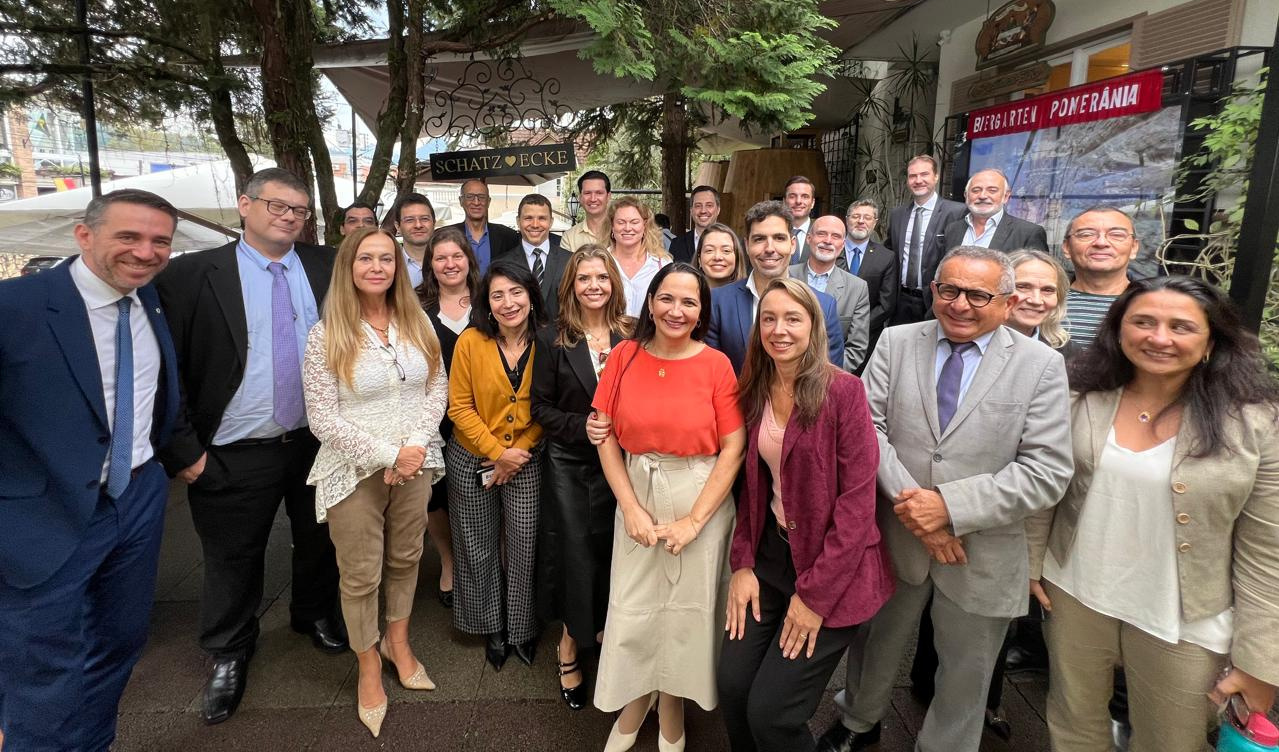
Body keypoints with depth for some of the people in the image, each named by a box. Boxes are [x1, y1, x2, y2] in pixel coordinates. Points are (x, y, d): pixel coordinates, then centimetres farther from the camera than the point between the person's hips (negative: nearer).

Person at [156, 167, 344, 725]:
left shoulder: (328, 267, 0)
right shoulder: (191, 275, -8)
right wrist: (183, 449, -9)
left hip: (319, 443, 3)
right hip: (235, 456, -2)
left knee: (319, 543, 21)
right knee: (232, 560, 15)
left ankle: (315, 615, 48)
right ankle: (229, 655, 39)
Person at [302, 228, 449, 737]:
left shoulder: (417, 324, 1)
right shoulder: (327, 335, -11)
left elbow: (437, 390, 2)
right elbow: (322, 419, -13)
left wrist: (416, 445, -13)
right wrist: (388, 453, -18)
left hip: (415, 464, 4)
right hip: (355, 471, -3)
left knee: (405, 559, 18)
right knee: (361, 575, 9)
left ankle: (397, 642, 41)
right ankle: (369, 667, 30)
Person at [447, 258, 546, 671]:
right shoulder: (471, 342, -10)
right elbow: (460, 408, -7)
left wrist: (516, 455, -10)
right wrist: (498, 451, -14)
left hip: (526, 461, 0)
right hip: (472, 461, 0)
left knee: (525, 544, 3)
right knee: (479, 546, 13)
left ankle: (523, 628, 27)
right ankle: (493, 628, 35)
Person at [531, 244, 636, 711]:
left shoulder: (632, 336, 0)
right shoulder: (553, 340, -2)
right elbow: (541, 408, -2)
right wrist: (582, 427, -16)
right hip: (569, 465, -1)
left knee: (614, 549, 8)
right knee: (574, 551, 5)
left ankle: (604, 628, 32)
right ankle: (571, 642, 25)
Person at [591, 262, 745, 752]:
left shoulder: (716, 364, -9)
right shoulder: (625, 356, -4)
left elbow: (733, 448, -10)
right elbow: (607, 438, -3)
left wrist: (695, 519, -13)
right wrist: (631, 508, -9)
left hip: (701, 502, -1)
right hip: (637, 497, 2)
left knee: (686, 609, 13)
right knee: (634, 610, 12)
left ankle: (671, 712, 41)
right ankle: (634, 705, 42)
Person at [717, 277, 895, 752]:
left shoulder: (843, 391, -15)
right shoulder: (755, 392, 3)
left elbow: (857, 499, -16)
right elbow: (752, 486, 8)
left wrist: (815, 593, -16)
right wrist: (742, 564, -1)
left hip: (833, 569, -5)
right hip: (770, 554, 5)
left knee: (771, 711, -5)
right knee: (732, 686, 1)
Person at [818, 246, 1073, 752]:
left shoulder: (1041, 365, -8)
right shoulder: (896, 342, -2)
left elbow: (1047, 473, -14)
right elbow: (867, 425, -9)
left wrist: (951, 507, -22)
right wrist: (910, 502, -19)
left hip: (982, 555, -1)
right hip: (893, 537, 2)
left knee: (964, 676, 18)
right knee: (876, 645, 23)